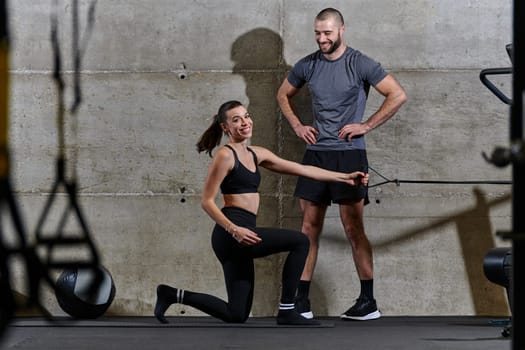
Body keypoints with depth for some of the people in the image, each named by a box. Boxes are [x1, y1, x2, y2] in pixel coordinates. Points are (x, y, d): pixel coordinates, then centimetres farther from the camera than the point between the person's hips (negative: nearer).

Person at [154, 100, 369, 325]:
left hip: (240, 236, 9)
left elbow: (303, 170, 18)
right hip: (230, 234, -9)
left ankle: (173, 295, 18)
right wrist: (234, 230, -22)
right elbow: (207, 201, -10)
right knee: (300, 241, -11)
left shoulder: (256, 155, 17)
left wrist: (344, 177, 14)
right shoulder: (225, 155, -6)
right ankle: (287, 311, -6)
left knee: (236, 315, 10)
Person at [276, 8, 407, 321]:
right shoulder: (307, 66, 7)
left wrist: (367, 125, -10)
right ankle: (302, 302, 8)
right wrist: (297, 126, 10)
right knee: (309, 228, 5)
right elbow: (283, 95, 25)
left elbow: (398, 95, -8)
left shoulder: (360, 64, -7)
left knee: (353, 228, -6)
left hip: (349, 154, -5)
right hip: (315, 153, 5)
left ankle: (368, 302, 0)